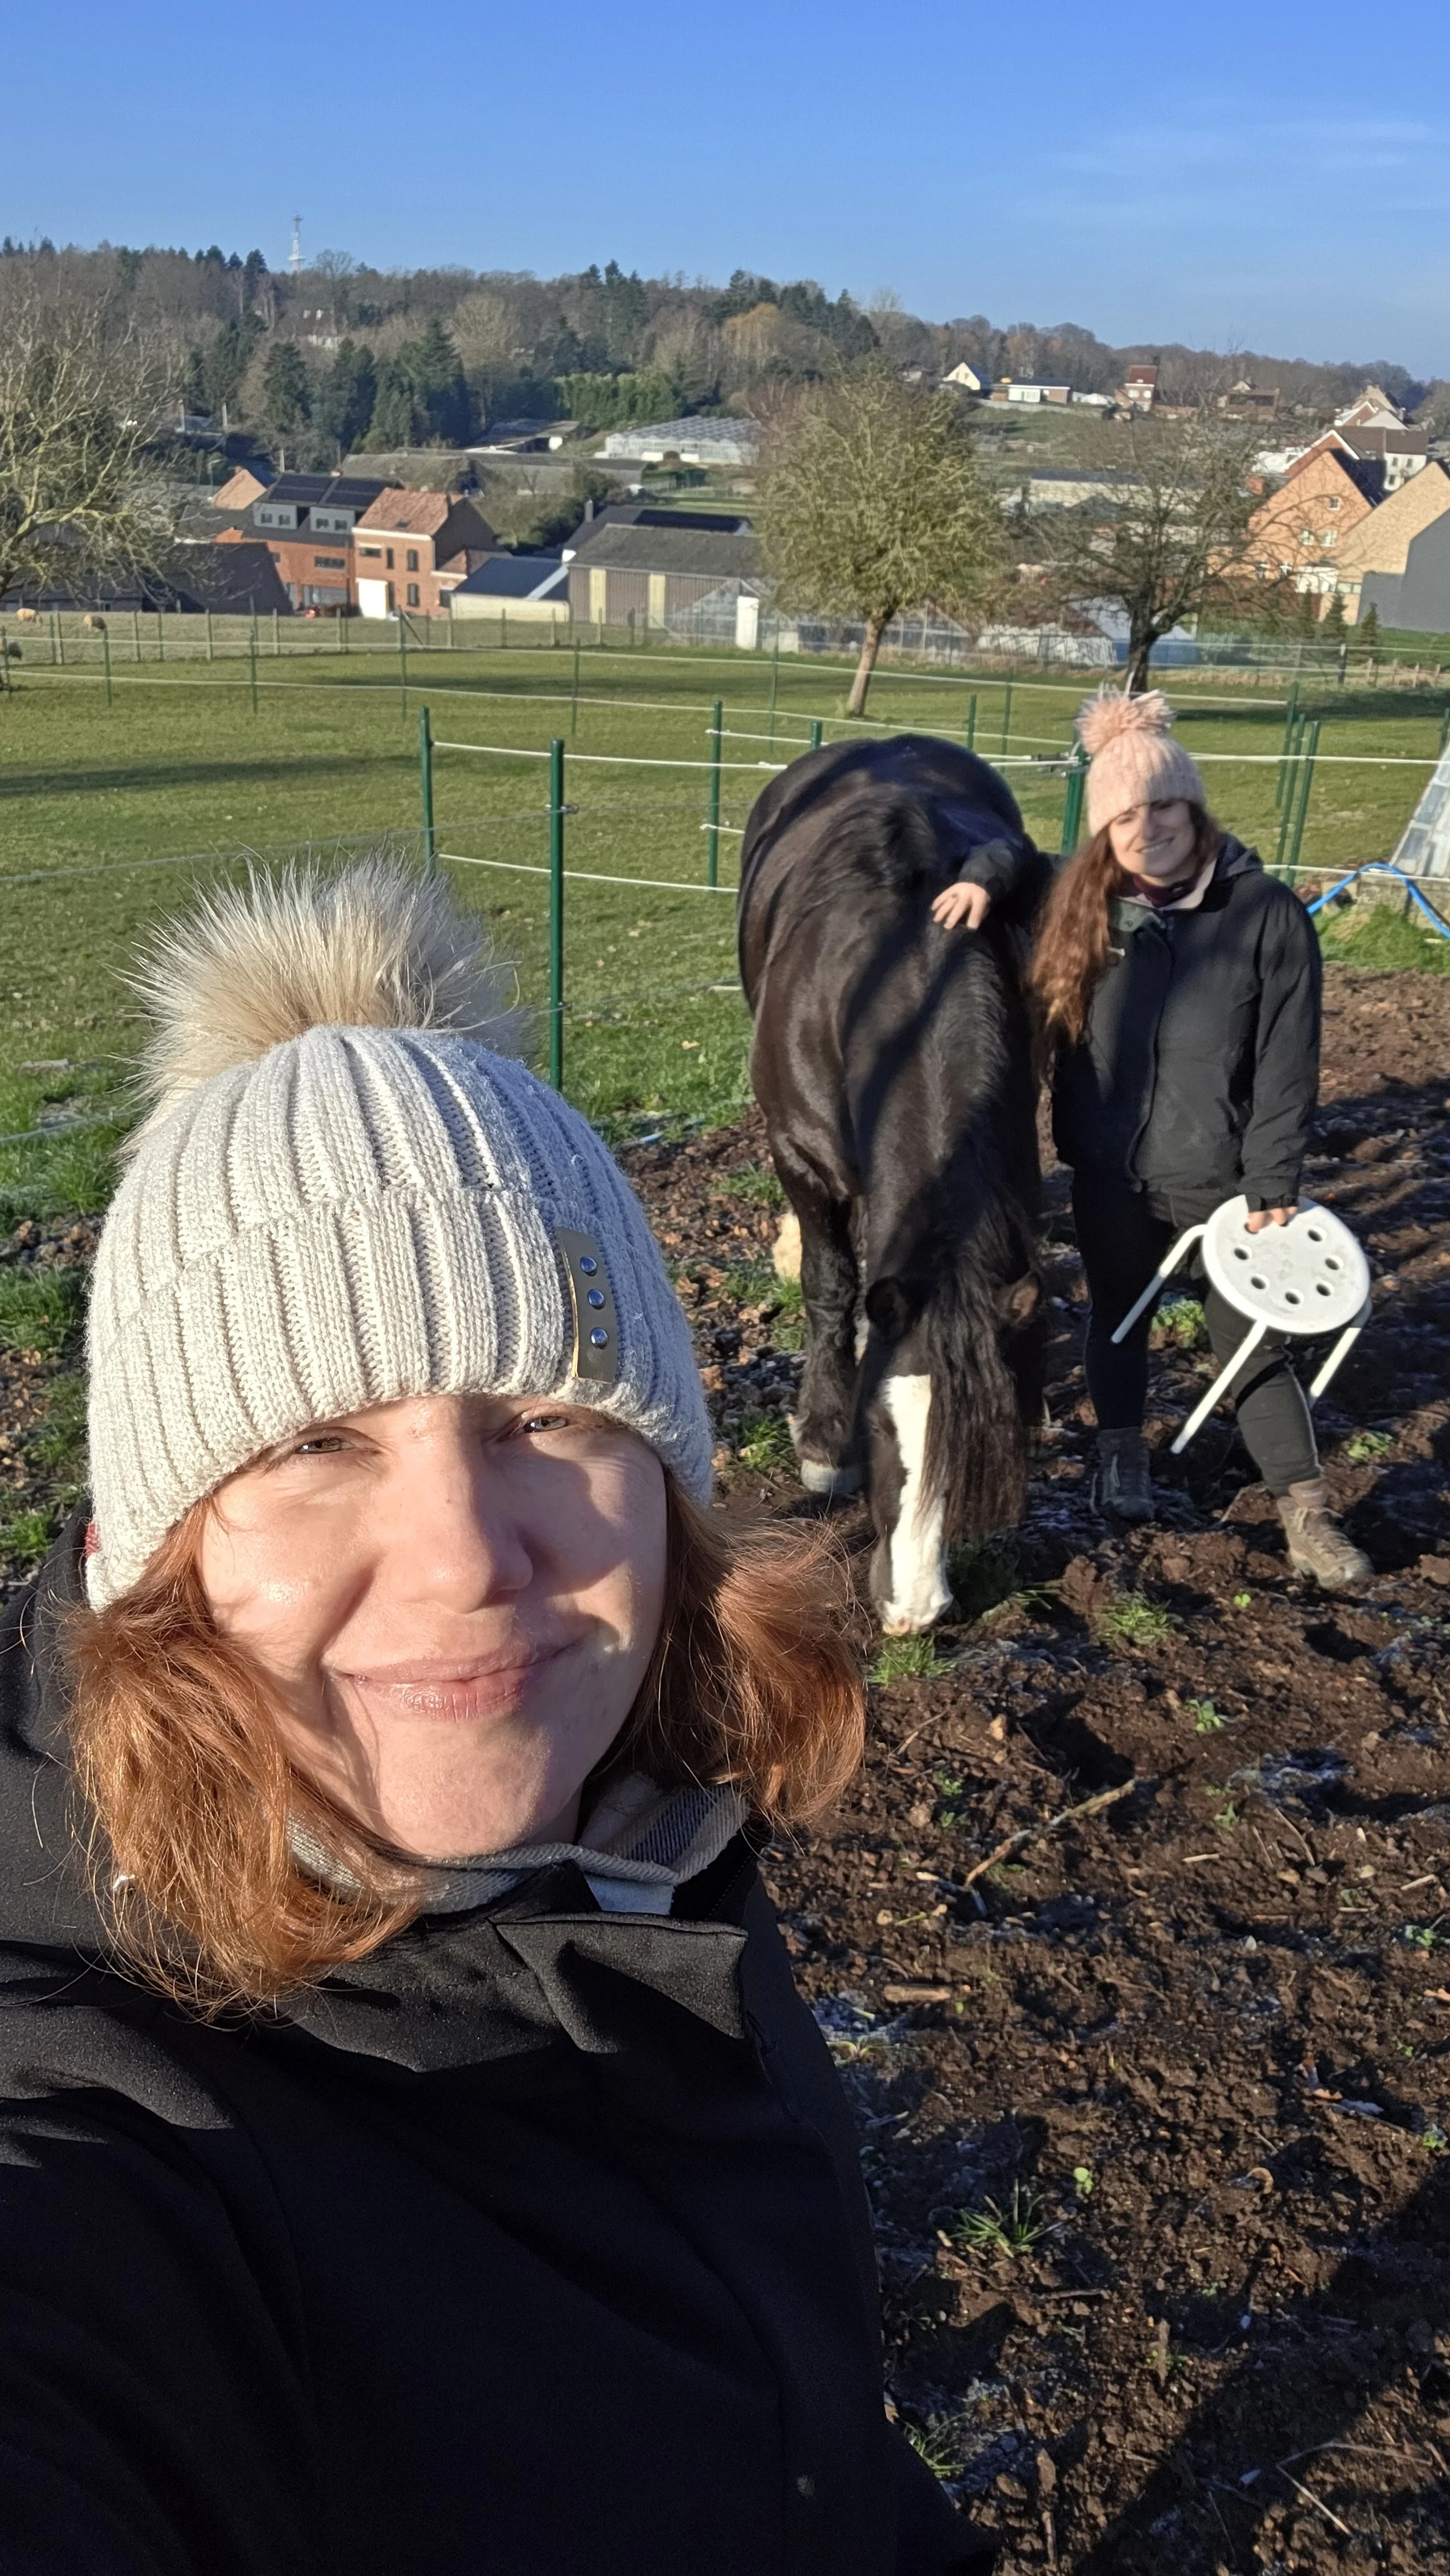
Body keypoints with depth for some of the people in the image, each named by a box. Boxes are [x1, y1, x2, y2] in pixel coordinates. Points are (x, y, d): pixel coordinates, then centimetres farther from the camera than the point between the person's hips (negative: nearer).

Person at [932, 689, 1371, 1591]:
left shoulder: (1266, 911, -12)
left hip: (1222, 1177, -3)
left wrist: (1274, 1187, -14)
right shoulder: (1079, 902, -3)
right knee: (1118, 1316, 21)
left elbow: (1288, 1067, -11)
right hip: (1110, 1172, 3)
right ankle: (1123, 1451, 44)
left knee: (1251, 1345, 5)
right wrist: (982, 877, -9)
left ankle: (1307, 1515, 15)